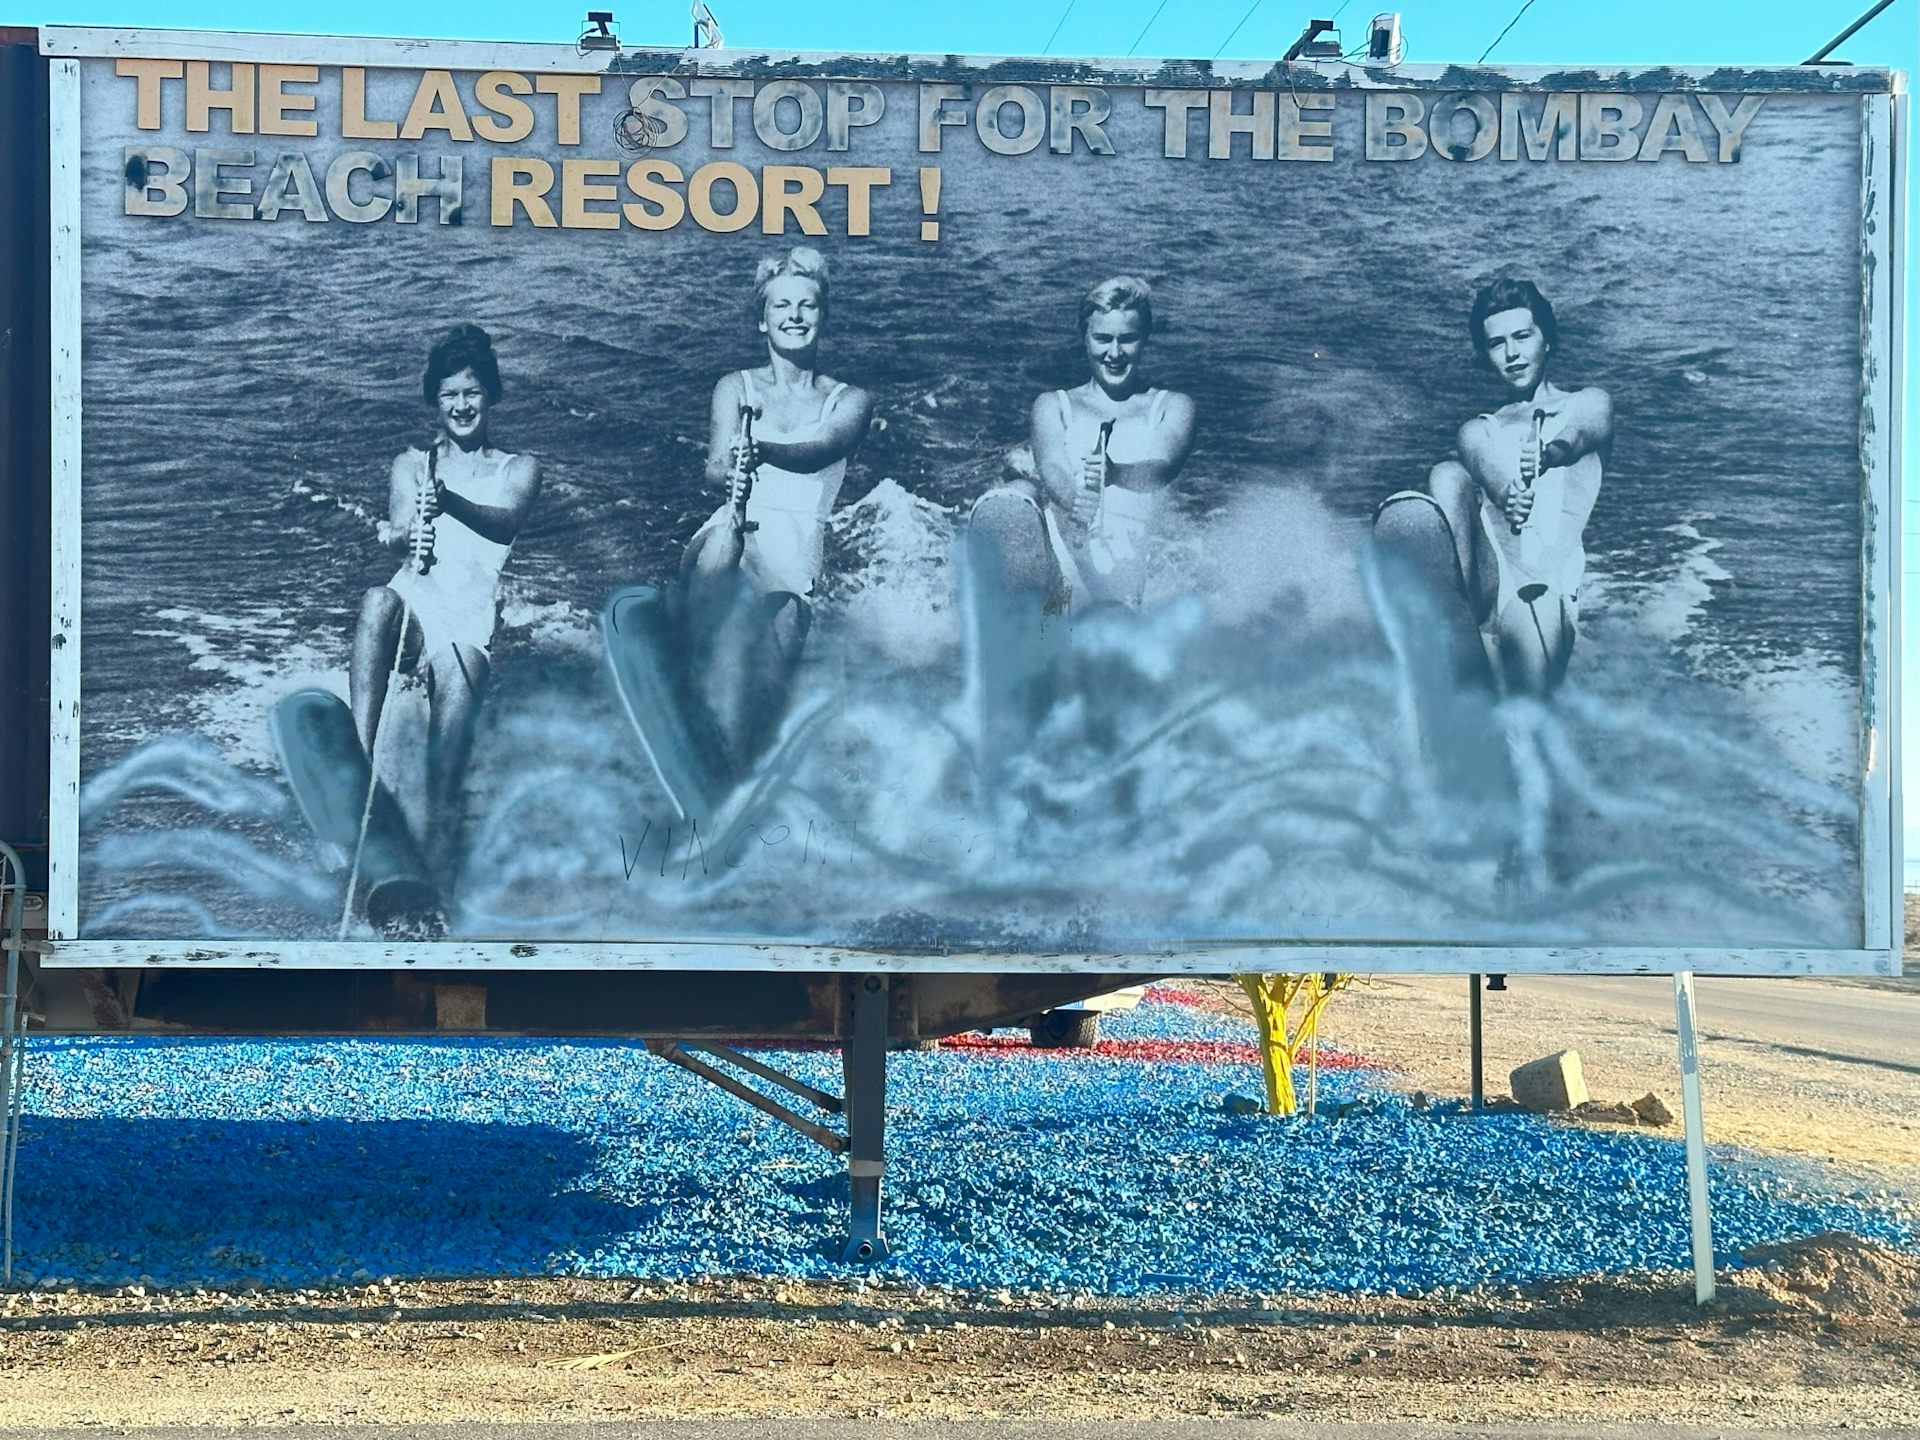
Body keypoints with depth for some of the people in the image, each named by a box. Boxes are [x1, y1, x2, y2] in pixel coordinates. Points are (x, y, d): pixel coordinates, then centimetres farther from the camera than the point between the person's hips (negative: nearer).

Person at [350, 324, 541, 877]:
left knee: (457, 671, -29)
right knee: (378, 600, -34)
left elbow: (505, 523, -6)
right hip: (412, 603, 1)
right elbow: (397, 531, 2)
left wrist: (448, 502, -27)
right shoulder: (410, 466, 22)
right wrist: (405, 536, -25)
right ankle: (359, 763, -42)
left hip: (470, 618, -1)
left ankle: (438, 850, -36)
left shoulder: (518, 469, 18)